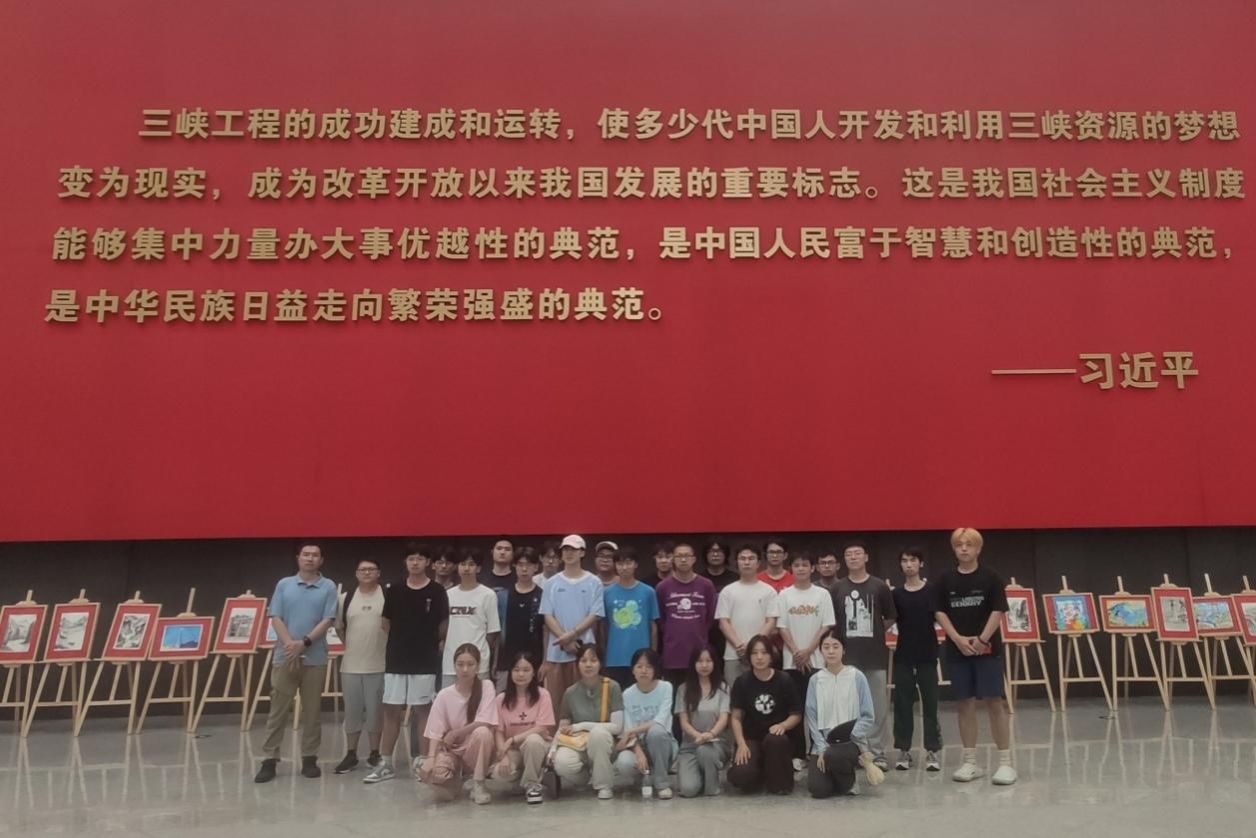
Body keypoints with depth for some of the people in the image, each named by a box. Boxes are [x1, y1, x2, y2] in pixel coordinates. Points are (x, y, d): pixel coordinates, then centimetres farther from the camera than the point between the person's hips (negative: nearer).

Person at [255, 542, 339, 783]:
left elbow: (327, 620, -6)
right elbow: (275, 619, 0)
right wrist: (290, 645, -13)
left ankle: (309, 759, 15)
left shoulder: (328, 587, 1)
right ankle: (270, 759, 11)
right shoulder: (284, 585, 6)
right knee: (278, 710, 4)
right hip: (284, 657, 1)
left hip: (315, 658, -1)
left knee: (312, 711, 6)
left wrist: (304, 643, -16)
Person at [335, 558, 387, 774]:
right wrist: (352, 645, 10)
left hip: (378, 665, -3)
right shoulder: (347, 598, 5)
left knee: (376, 711, 5)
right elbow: (339, 627, 15)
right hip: (351, 665, 3)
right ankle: (351, 755, 21)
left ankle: (375, 754, 18)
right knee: (352, 711, 10)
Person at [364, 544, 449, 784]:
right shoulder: (394, 591, 4)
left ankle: (422, 761, 13)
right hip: (396, 660, 2)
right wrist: (403, 641, 10)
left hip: (425, 662, -2)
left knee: (422, 711, 4)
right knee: (391, 711, 5)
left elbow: (443, 626, 3)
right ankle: (385, 763, 12)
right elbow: (386, 624, 12)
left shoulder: (437, 592, -4)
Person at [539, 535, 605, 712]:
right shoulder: (552, 583, 6)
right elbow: (548, 616, 2)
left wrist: (572, 634, -14)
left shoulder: (593, 582, 1)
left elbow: (595, 615, -4)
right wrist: (565, 639, -11)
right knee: (554, 697, 6)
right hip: (556, 648, 2)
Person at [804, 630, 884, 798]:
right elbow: (812, 718, 0)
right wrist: (822, 748, -11)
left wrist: (848, 737, -17)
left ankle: (848, 782, -1)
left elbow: (868, 717, -5)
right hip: (823, 743, 2)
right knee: (817, 789, -19)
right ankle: (834, 772, 15)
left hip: (852, 742, -2)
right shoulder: (815, 680, 2)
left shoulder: (857, 677, -5)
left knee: (833, 755, -36)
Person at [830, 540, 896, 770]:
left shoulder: (879, 586, 1)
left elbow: (890, 618, 9)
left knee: (878, 707, 3)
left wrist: (874, 629, 1)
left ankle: (877, 753, 13)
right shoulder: (837, 589, 3)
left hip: (875, 656, -1)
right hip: (847, 656, 1)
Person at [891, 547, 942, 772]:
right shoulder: (896, 593, 5)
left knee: (930, 702, 2)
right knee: (902, 703, 5)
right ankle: (904, 750, 13)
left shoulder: (932, 589, -1)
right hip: (903, 654, 2)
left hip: (927, 653, -2)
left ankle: (933, 750, 11)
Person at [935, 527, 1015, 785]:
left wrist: (981, 640, -12)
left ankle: (1005, 761, 5)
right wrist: (958, 639, -8)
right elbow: (940, 612, 4)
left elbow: (998, 611, -4)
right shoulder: (945, 580, 5)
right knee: (964, 704, 7)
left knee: (994, 702, -3)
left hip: (987, 648, -2)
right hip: (957, 650, 3)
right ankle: (970, 762, 15)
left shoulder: (991, 578, -1)